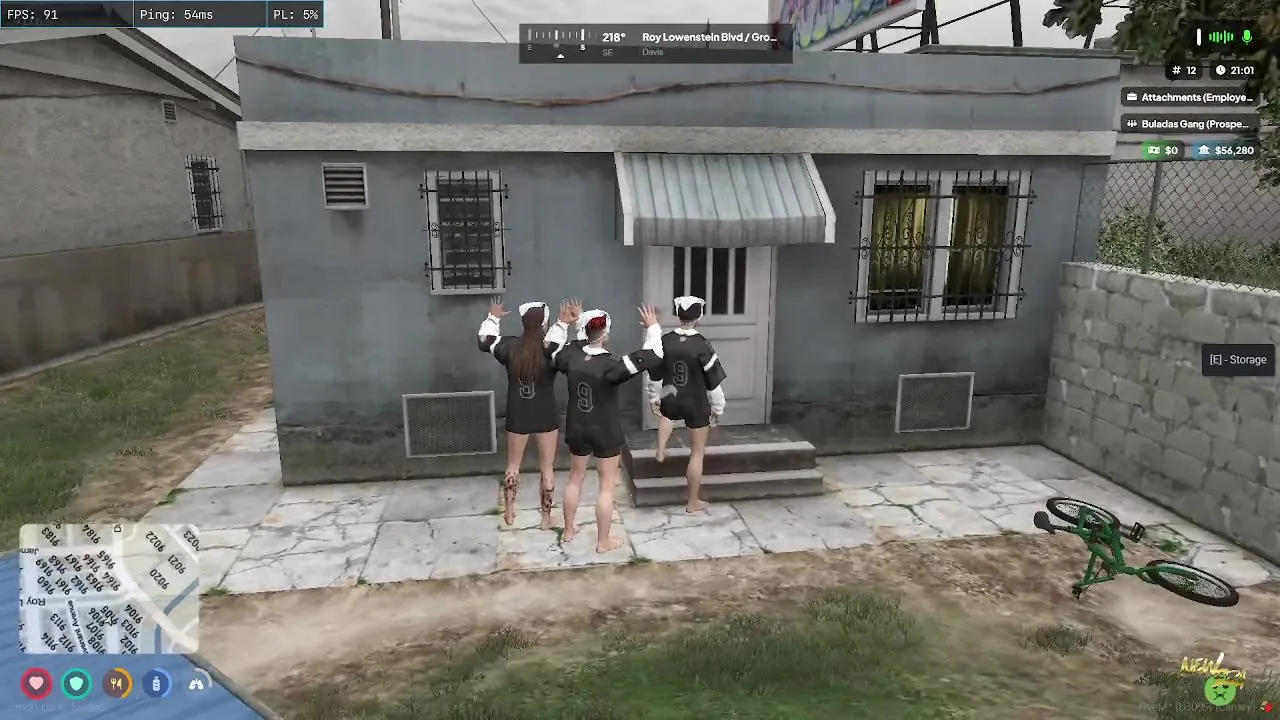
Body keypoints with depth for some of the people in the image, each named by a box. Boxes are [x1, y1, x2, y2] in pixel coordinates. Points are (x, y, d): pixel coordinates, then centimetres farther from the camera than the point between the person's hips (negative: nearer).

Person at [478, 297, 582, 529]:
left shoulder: (509, 346, -7)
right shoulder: (552, 349, -17)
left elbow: (485, 341, 10)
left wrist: (493, 318, 23)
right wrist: (578, 321, -21)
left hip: (517, 416, 2)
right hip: (546, 416, -2)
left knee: (512, 466, 20)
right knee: (547, 468, 12)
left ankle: (509, 514, 33)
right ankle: (546, 517, 22)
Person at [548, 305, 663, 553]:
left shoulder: (571, 356, -10)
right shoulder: (611, 365, -25)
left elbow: (552, 349, 14)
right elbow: (652, 357, -28)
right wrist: (653, 328, -16)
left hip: (576, 429, 6)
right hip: (606, 433, -5)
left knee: (575, 478, 23)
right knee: (607, 486, 8)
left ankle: (568, 531, 37)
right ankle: (603, 541, 18)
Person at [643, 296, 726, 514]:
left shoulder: (664, 341, -7)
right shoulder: (702, 344, -17)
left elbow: (653, 376, 4)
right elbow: (714, 381, -11)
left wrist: (653, 399, 20)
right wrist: (718, 408, 3)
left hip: (671, 402, 3)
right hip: (697, 405, -3)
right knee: (697, 452, 10)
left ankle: (661, 449, 28)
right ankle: (693, 502, 18)